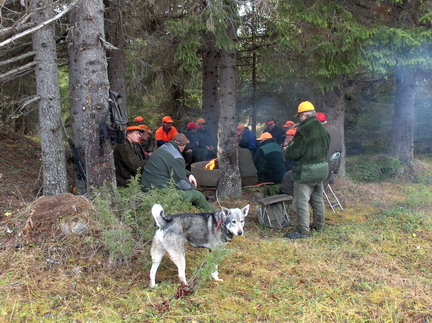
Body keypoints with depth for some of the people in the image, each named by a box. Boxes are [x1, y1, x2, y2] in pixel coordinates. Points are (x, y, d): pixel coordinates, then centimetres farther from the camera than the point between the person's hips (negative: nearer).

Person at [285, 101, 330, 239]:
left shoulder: (303, 131, -20)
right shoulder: (322, 129, 8)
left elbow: (294, 153, -21)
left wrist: (288, 148, 3)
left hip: (306, 171, -9)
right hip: (322, 167, 9)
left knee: (301, 201, -2)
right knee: (317, 198, 21)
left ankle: (303, 230, 2)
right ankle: (319, 224, 33)